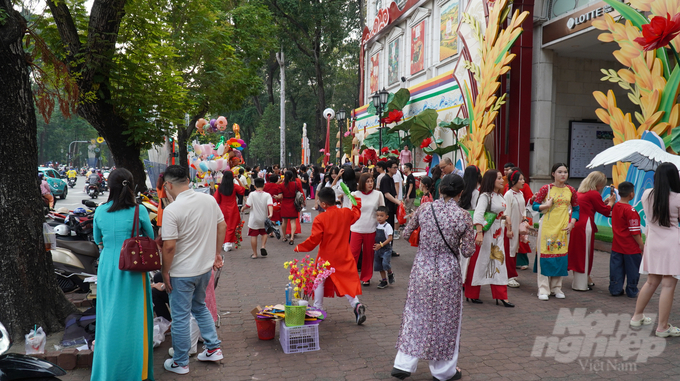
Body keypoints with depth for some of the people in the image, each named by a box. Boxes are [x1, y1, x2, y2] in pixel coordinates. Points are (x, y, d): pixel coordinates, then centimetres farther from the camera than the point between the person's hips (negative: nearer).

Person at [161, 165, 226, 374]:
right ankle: (213, 348, 30)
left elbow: (169, 246, -21)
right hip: (205, 267, 6)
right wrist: (217, 253, 16)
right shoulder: (209, 200, -4)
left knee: (180, 317, 9)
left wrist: (165, 272, -8)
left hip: (182, 273, -6)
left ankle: (180, 363, 24)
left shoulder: (172, 210, -22)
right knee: (200, 307, 26)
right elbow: (222, 226, 6)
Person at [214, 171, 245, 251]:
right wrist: (239, 182, 6)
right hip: (232, 210, -2)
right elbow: (243, 191, 7)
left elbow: (216, 200, -1)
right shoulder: (235, 186, -10)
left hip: (223, 209, 2)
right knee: (231, 226, 5)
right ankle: (228, 243, 2)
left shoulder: (220, 187, -6)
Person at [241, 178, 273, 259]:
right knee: (264, 233, 25)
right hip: (264, 219, 2)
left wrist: (243, 208, 10)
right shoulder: (267, 195, -5)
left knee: (253, 236, 6)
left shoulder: (252, 194, -9)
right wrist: (270, 213, -29)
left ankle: (254, 254, 10)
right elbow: (270, 205, -19)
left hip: (254, 219, -2)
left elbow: (248, 205, -10)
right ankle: (263, 246, 4)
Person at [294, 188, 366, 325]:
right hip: (344, 256, 3)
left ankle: (318, 309, 23)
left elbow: (314, 239, -18)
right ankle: (356, 304, -11)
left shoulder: (320, 219, -17)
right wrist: (356, 202, 35)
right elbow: (356, 214, 20)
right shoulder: (346, 213, -3)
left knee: (319, 282, 15)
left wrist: (300, 247, -4)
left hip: (326, 256, -3)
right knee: (348, 281, 9)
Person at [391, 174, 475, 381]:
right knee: (445, 321, 12)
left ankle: (403, 364, 19)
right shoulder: (463, 216, -12)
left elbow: (406, 233, 6)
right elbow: (467, 252, -9)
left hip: (421, 269, 3)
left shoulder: (424, 208, -5)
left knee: (416, 316, 15)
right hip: (447, 273, -2)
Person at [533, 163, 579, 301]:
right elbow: (534, 205, 2)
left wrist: (572, 223, 0)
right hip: (547, 226, -3)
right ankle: (543, 289, 3)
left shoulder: (571, 191, 6)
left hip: (563, 227, 3)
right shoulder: (546, 189, -2)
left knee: (561, 256, 6)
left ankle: (556, 288, 20)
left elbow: (576, 209, 14)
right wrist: (546, 205, -16)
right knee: (545, 255, -5)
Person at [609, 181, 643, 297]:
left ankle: (615, 289, 16)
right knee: (632, 269, 8)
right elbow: (634, 231, -18)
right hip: (631, 247, -6)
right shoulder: (630, 210, -20)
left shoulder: (615, 206, 3)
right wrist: (641, 245, -12)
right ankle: (632, 291, 18)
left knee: (616, 268, 11)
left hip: (617, 246, 7)